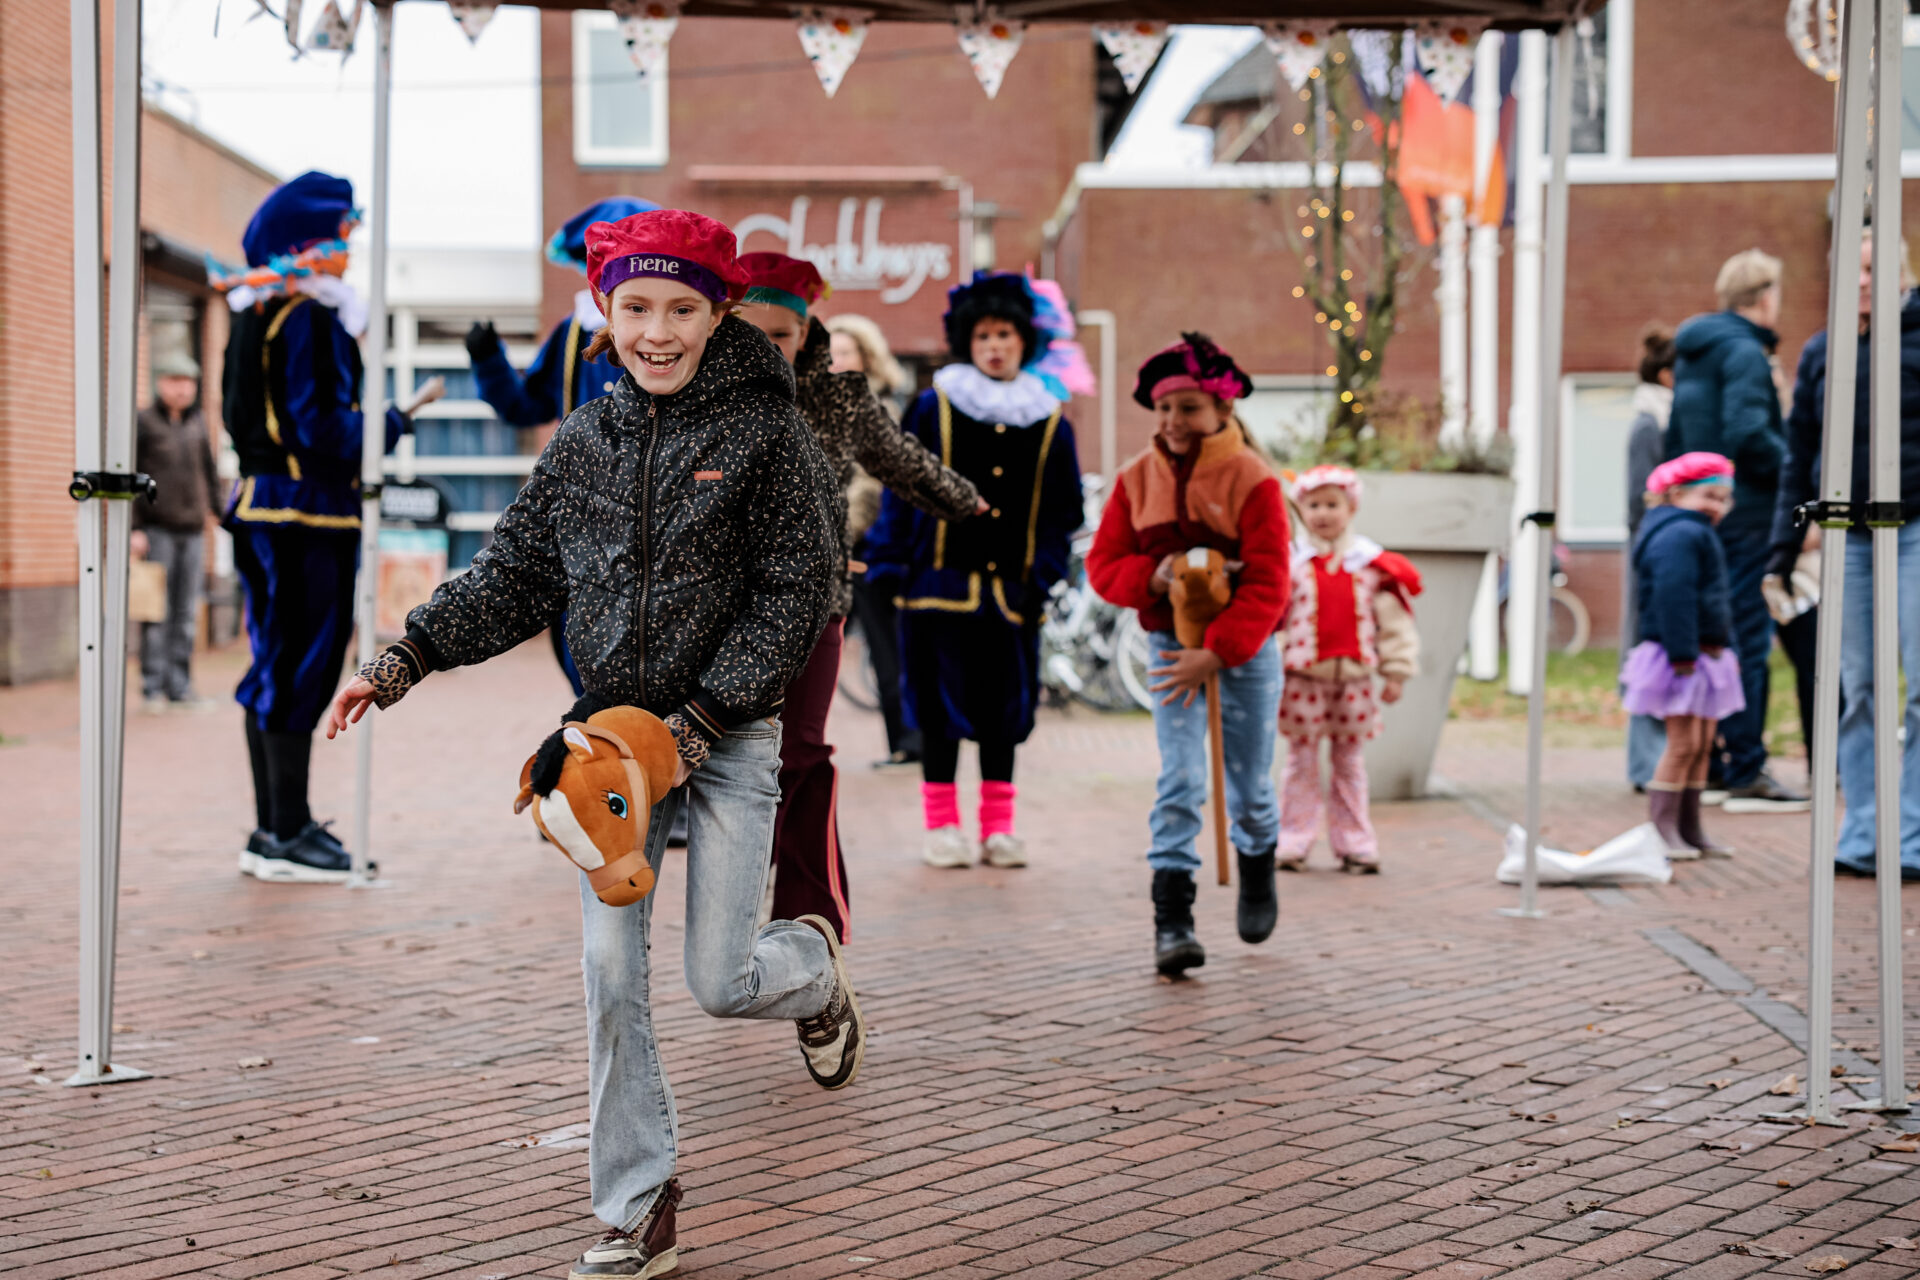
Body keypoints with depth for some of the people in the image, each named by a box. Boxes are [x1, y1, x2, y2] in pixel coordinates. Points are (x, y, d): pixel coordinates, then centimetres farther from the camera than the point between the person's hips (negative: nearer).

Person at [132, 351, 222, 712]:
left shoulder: (197, 424, 13)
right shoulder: (143, 423, -2)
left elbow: (209, 474, 19)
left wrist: (220, 514, 10)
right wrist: (134, 528, -11)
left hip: (192, 531, 5)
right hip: (156, 532, -5)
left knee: (186, 614, 6)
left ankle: (180, 686, 11)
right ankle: (154, 687, 1)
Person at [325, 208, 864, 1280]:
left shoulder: (765, 431, -7)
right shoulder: (583, 442, 6)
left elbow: (794, 597, -9)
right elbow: (517, 577, 12)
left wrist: (697, 724, -15)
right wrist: (405, 661, 1)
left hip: (731, 735, -4)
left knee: (720, 981, -4)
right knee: (611, 972, -2)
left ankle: (814, 969, 34)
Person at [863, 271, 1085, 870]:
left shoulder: (1051, 425, 7)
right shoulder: (933, 409, 1)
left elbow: (1060, 511, 9)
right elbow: (902, 487, 1)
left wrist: (1043, 580, 0)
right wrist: (890, 564, -4)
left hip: (1010, 590, 2)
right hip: (940, 584, -2)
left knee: (1004, 707, 7)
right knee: (939, 705, 2)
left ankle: (998, 825, 17)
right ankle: (941, 824, 12)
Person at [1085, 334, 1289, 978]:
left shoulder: (1253, 480, -13)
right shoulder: (1137, 478, -2)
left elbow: (1266, 586, -17)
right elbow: (1103, 563, 2)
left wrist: (1217, 654, -25)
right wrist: (1153, 575, -19)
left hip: (1244, 647, -1)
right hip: (1172, 646, 2)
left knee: (1249, 786, 11)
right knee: (1179, 782, -11)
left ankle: (1257, 876, 41)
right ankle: (1172, 920, -12)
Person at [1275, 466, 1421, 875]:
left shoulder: (1372, 563, 3)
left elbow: (1393, 621, 5)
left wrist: (1397, 671, 0)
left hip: (1354, 679, 1)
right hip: (1303, 679, -1)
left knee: (1349, 764, 9)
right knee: (1302, 763, 3)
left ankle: (1354, 845, 13)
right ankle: (1293, 843, 6)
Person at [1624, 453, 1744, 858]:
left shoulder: (1700, 536, 20)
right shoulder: (1680, 536, -16)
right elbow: (1673, 598, -25)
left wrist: (1726, 647, 25)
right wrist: (1683, 654, -28)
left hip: (1706, 655, 11)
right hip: (1682, 660, -11)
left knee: (1703, 744, 13)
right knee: (1683, 744, -10)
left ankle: (1690, 829, 19)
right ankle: (1661, 829, -5)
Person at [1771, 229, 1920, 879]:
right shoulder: (1820, 354, 11)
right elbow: (1800, 459, 14)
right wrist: (1783, 553, 11)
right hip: (1847, 538, 4)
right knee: (1856, 691, 3)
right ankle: (1862, 835, 8)